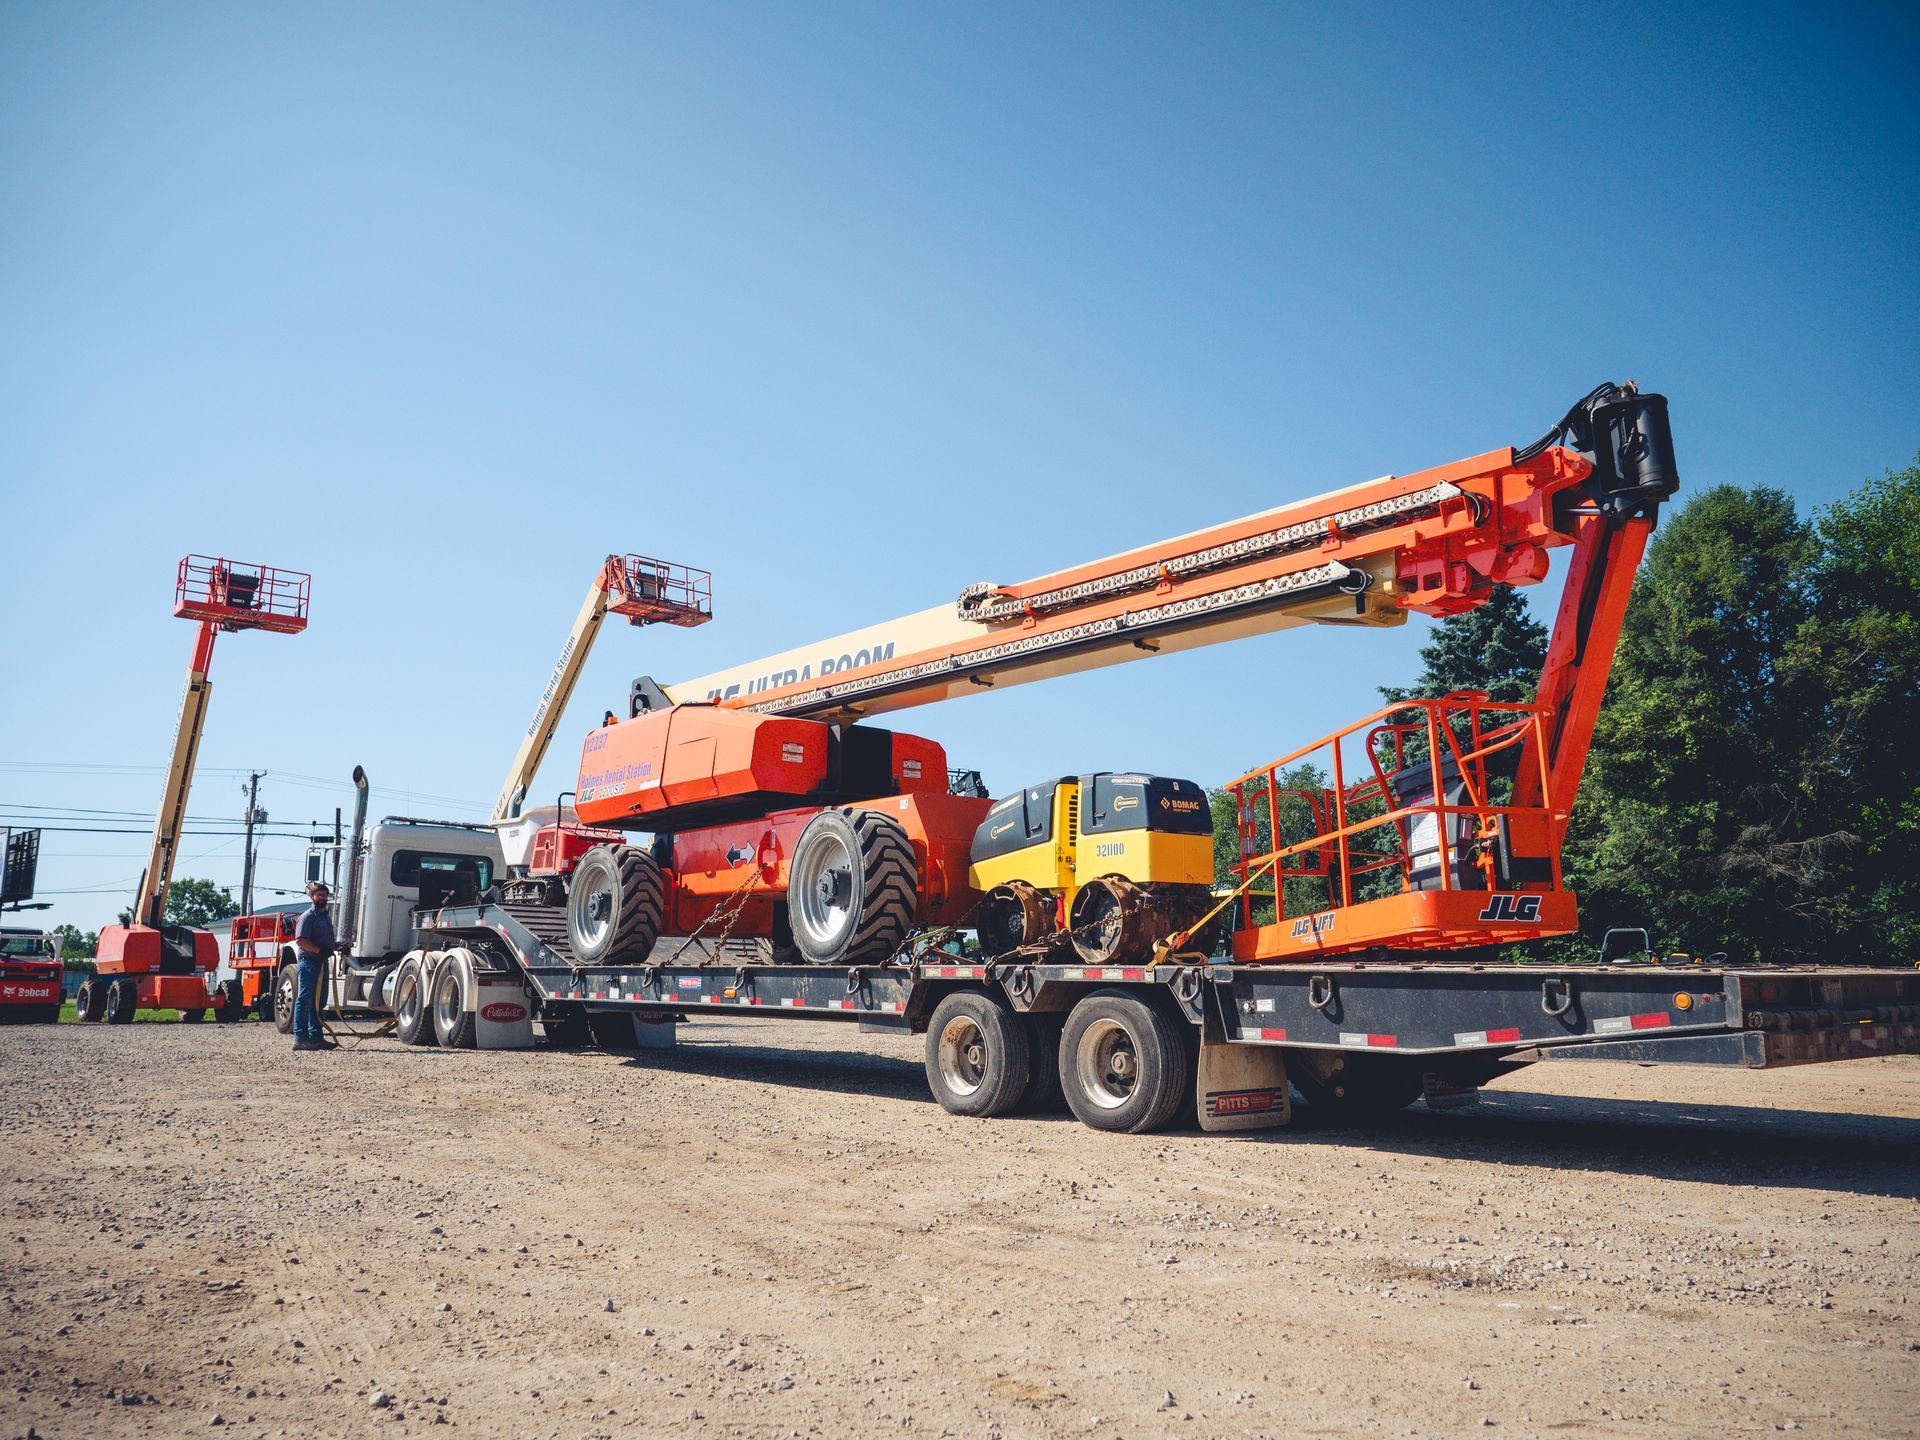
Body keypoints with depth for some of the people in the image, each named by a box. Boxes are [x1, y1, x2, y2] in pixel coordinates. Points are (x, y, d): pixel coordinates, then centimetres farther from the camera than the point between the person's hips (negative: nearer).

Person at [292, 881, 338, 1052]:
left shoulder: (326, 916, 19)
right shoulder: (308, 916, -9)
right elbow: (300, 941, -18)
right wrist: (319, 950, -22)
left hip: (322, 961, 9)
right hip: (309, 961, -9)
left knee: (317, 1001, 12)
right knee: (305, 1000, -8)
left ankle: (316, 1036, 17)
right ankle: (300, 1038, -8)